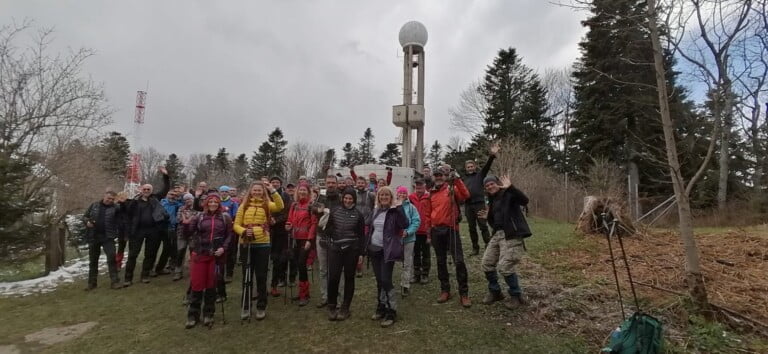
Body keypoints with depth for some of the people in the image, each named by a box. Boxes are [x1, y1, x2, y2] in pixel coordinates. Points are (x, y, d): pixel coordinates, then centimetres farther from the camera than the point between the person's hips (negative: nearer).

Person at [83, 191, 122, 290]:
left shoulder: (115, 208, -1)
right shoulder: (94, 206, 9)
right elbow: (84, 216, 16)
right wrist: (87, 221, -5)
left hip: (108, 237, -3)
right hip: (93, 237, 3)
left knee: (112, 257, -12)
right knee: (93, 260, 11)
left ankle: (115, 281, -5)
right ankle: (91, 283, 23)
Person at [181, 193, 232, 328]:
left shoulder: (225, 217, 2)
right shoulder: (200, 217, 5)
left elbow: (229, 235, 2)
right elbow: (189, 233, 3)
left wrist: (223, 248, -11)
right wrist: (186, 224, -16)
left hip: (216, 255, -1)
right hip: (199, 254, 1)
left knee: (211, 285, 8)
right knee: (197, 285, 3)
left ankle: (208, 314, 22)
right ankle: (193, 314, 18)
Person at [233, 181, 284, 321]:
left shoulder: (267, 205, 2)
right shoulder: (244, 205, 5)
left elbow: (280, 206, -19)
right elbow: (236, 225, 2)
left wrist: (272, 190, -25)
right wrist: (244, 231, -18)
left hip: (262, 244, -1)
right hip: (246, 244, 1)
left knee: (261, 276, 6)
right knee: (246, 276, 11)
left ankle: (261, 307, 19)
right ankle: (246, 307, 23)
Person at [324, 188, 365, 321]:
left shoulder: (358, 214, 0)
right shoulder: (335, 211, 4)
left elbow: (362, 235, 2)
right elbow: (328, 228, 12)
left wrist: (361, 253, -1)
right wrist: (335, 234, -5)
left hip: (351, 250, -1)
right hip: (335, 249, 1)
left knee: (349, 278, 9)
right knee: (333, 278, -2)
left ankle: (345, 308, 22)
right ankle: (332, 306, 18)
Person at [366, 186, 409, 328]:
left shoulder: (395, 211, -8)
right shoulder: (375, 211, 10)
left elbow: (405, 225, -22)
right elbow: (368, 227, 19)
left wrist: (399, 208, -26)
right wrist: (367, 245, 12)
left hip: (387, 251, -6)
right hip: (374, 249, 6)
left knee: (386, 281, -9)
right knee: (379, 281, 13)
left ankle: (391, 312, 3)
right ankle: (381, 308, 25)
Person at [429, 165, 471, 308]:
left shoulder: (452, 189, -3)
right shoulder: (432, 193, 10)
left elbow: (466, 195, -23)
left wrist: (457, 179, -27)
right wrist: (429, 230, 16)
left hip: (450, 229, -5)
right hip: (436, 231, 5)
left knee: (459, 261, -6)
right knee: (441, 262, 12)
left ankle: (464, 294, 4)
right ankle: (445, 291, 25)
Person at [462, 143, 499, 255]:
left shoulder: (480, 175, 6)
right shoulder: (464, 178, 16)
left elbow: (487, 166, -9)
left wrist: (492, 155, -23)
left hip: (479, 204, -3)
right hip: (468, 205, 3)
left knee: (483, 225, -6)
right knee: (472, 228, 7)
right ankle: (475, 247, 16)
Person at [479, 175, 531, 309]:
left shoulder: (508, 194, -7)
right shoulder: (492, 200, 17)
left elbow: (525, 200, -27)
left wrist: (510, 187, -34)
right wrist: (488, 216, 4)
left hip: (511, 235, -9)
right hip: (497, 234, 9)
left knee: (504, 267, -13)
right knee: (487, 264, 9)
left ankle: (517, 296, 10)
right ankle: (495, 292, 28)